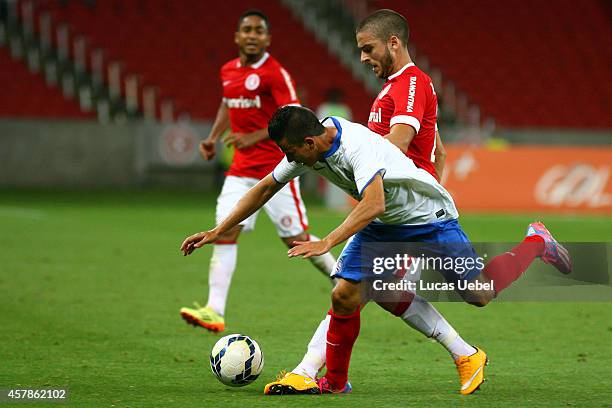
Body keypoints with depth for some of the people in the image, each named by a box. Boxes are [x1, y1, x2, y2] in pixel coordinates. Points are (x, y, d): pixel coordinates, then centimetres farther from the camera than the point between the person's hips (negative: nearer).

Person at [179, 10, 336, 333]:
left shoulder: (275, 74, -12)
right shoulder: (228, 71, 9)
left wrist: (254, 137, -26)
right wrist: (213, 137, 15)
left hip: (276, 169, -6)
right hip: (241, 170, 6)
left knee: (296, 239, -1)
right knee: (226, 232, -9)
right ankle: (215, 311, -15)